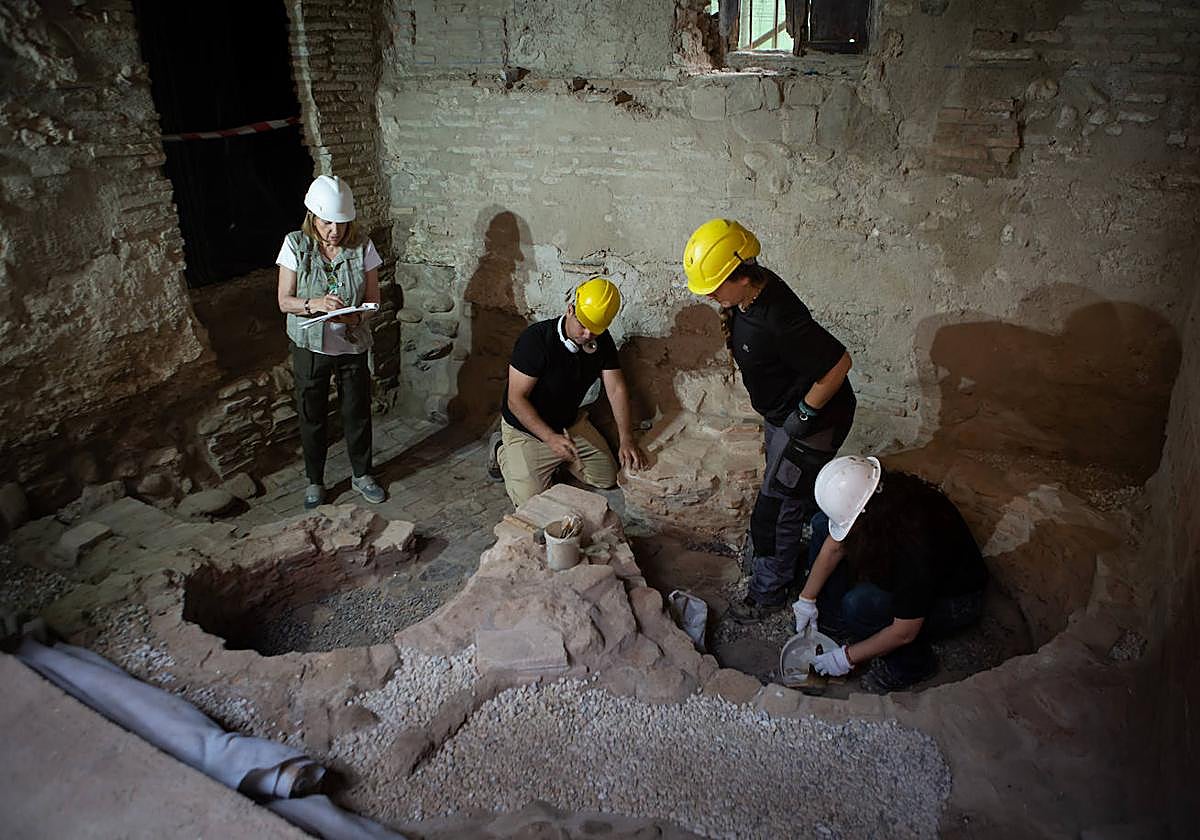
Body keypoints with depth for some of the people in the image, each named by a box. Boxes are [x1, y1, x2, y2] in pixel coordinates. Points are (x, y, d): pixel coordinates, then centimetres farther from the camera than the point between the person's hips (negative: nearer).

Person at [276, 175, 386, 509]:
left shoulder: (362, 247, -10)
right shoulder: (295, 244, -11)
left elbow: (373, 299, -6)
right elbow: (284, 301, -10)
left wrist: (355, 316, -27)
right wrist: (314, 304, -30)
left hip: (353, 345, 1)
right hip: (309, 346, 0)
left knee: (357, 412, 13)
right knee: (312, 416, 13)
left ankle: (361, 475, 35)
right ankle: (314, 481, 33)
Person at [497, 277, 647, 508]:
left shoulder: (602, 342, -10)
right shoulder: (536, 339, -30)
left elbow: (616, 390, -11)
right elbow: (516, 399, -27)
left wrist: (627, 440, -24)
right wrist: (551, 438, -38)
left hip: (571, 424, 6)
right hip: (526, 430, -6)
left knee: (608, 479, 8)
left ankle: (556, 460, 28)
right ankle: (504, 452, 14)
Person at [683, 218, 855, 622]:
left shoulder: (779, 320, -37)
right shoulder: (746, 296, -10)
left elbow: (838, 363, -31)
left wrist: (805, 414, -22)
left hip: (812, 421, -9)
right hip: (780, 414, 9)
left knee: (776, 510, 3)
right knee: (800, 494, 28)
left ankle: (768, 591, 23)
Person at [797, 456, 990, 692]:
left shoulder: (918, 547, -42)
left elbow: (904, 633, -30)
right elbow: (834, 546, -6)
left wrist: (848, 657, -19)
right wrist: (807, 598, -3)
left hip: (955, 600, -7)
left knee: (860, 604, -35)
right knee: (822, 524, -5)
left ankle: (912, 662, -6)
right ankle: (833, 620, 5)